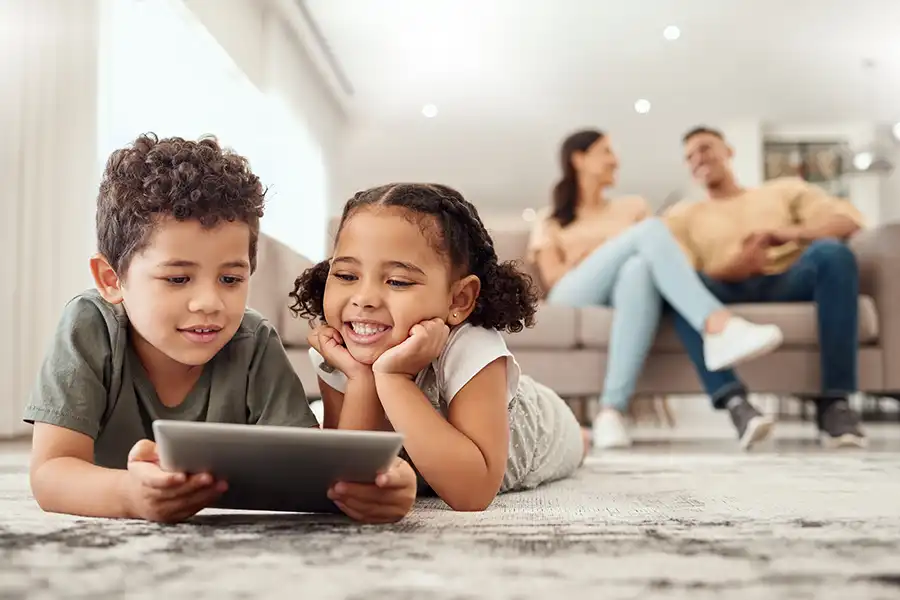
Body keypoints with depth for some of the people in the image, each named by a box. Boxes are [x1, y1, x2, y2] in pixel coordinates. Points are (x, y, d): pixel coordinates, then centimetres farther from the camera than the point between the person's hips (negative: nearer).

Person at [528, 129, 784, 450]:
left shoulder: (633, 206, 32)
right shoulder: (550, 220, 26)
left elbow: (653, 251, 14)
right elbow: (552, 276, 8)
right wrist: (604, 254, 1)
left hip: (626, 290, 2)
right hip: (573, 297, -2)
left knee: (638, 269, -38)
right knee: (650, 230, -27)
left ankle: (611, 410, -50)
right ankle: (719, 327, -51)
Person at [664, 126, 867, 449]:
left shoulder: (785, 189, 27)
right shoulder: (683, 214, 25)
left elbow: (848, 219, 9)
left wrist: (789, 234, -11)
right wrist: (731, 267, -17)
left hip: (788, 284, 1)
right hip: (726, 291, 0)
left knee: (831, 251, -31)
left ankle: (833, 402, -31)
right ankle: (734, 401, -46)